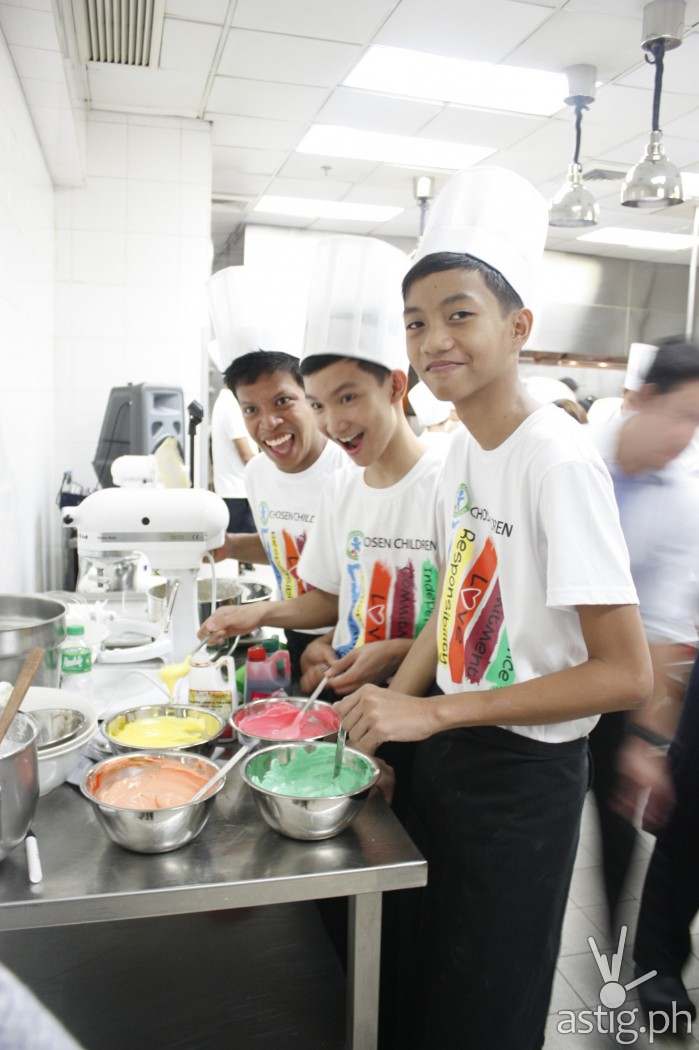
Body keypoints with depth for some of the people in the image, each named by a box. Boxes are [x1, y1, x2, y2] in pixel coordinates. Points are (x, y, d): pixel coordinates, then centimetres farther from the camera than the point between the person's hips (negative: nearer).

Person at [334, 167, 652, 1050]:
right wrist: (387, 708, 1)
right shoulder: (460, 450, 0)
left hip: (525, 776, -7)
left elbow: (626, 674, -24)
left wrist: (434, 712, -24)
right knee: (418, 978, 25)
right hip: (449, 748, 7)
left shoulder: (559, 462, -24)